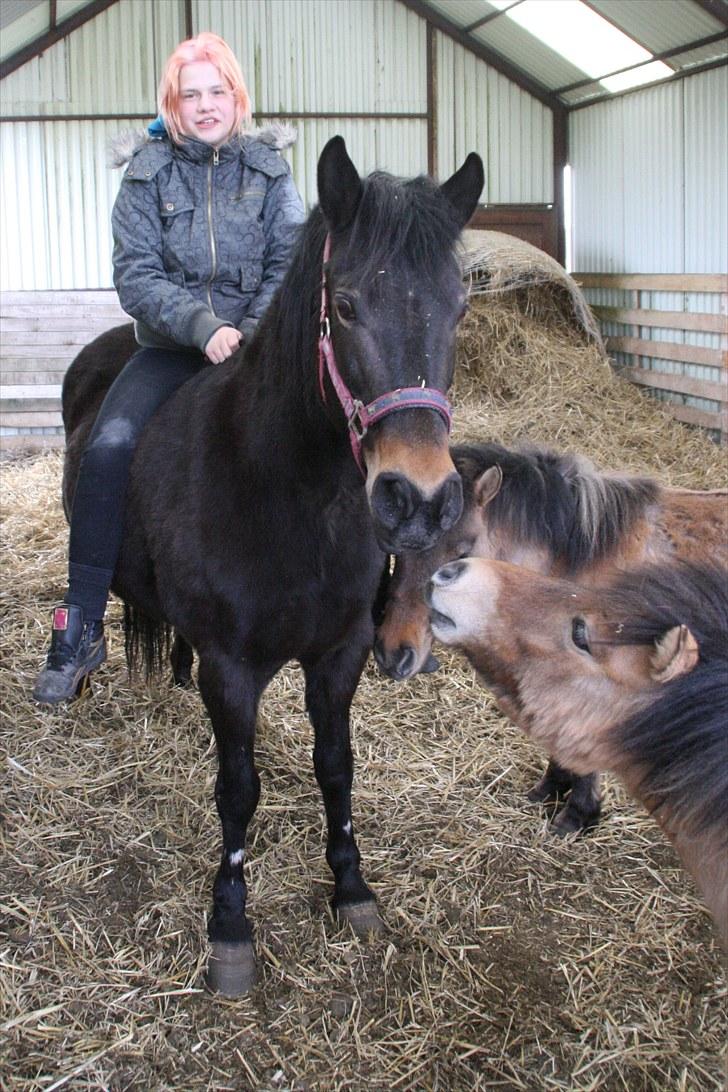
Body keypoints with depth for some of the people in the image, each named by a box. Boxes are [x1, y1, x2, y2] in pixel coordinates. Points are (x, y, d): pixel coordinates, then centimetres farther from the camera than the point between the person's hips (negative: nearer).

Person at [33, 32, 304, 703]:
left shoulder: (268, 166, 5)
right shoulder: (148, 172, 2)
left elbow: (290, 264, -1)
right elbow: (136, 275, -6)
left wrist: (253, 335, -17)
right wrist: (203, 327, -21)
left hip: (256, 341, 1)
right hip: (172, 347, -1)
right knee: (109, 446, -24)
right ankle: (80, 630, -16)